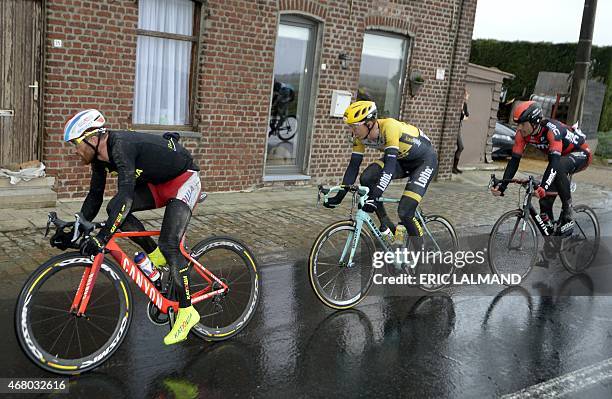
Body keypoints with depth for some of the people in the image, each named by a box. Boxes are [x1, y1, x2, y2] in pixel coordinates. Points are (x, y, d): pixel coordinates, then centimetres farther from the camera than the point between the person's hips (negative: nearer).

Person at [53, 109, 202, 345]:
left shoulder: (122, 146, -30)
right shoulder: (100, 156, -3)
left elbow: (126, 194, -42)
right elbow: (95, 197, 5)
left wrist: (101, 238, -47)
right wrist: (73, 233, 0)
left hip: (185, 180, -9)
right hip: (159, 183, 9)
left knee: (169, 244, -19)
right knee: (115, 208, -11)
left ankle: (187, 311, -8)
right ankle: (155, 256, 5)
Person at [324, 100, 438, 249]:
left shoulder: (389, 127, -35)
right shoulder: (361, 136, -14)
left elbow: (390, 164, -43)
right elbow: (353, 166, -11)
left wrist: (374, 197, -51)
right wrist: (339, 197, -17)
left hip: (425, 159, -7)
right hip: (402, 159, 7)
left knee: (405, 213, -19)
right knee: (367, 179, -19)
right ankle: (388, 227, -4)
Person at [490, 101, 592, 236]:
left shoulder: (552, 129, -36)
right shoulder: (522, 133, -17)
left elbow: (555, 161, -46)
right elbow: (514, 160, -17)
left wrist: (544, 186, -59)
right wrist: (502, 186, -28)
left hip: (581, 154, -7)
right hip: (562, 156, 7)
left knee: (559, 167, -38)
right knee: (545, 199, -9)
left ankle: (567, 215, -25)